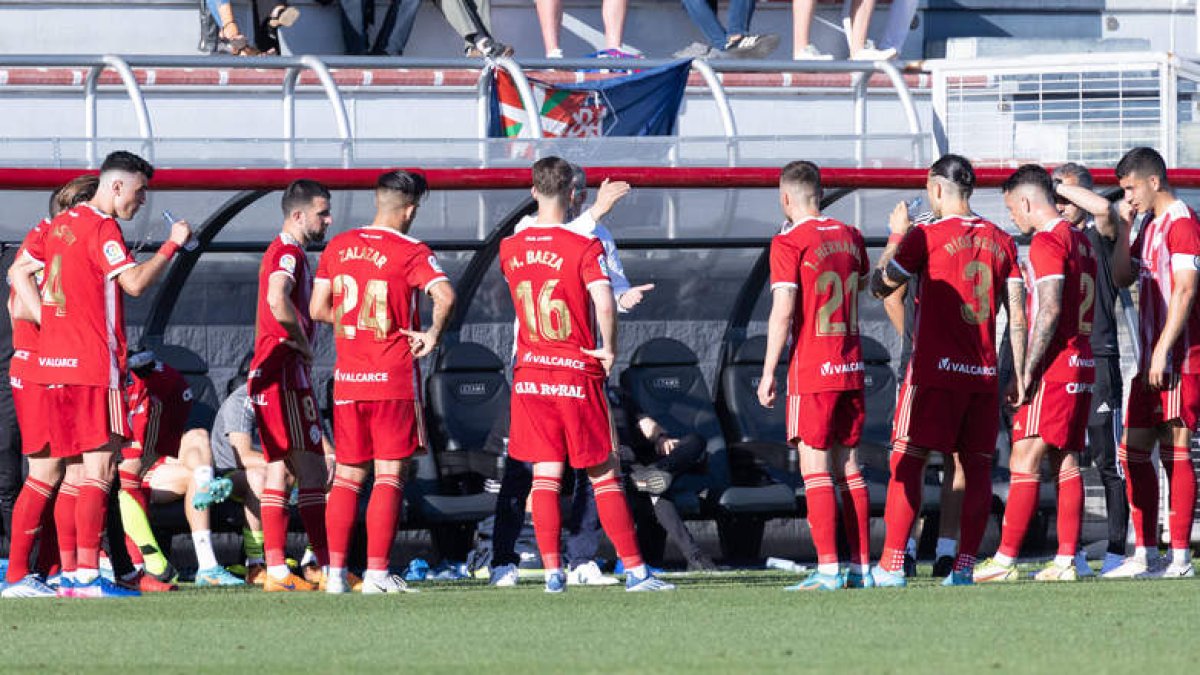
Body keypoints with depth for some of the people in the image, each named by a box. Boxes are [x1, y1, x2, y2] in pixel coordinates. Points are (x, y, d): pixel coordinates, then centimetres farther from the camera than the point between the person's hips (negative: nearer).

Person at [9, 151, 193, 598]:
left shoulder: (61, 225, 16)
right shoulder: (101, 229, -10)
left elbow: (19, 274, 21)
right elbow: (135, 282, -20)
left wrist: (50, 323, 12)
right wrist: (172, 246, -8)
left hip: (55, 362, 9)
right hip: (93, 364, -9)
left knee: (76, 473, 11)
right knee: (99, 469, -9)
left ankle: (68, 574, 9)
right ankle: (87, 575, -15)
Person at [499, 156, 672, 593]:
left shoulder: (510, 249, 3)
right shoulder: (584, 247, -12)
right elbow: (604, 303, -24)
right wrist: (609, 348, -9)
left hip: (530, 374, 3)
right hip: (579, 375, -3)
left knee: (545, 476, 4)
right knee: (604, 477, 3)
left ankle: (552, 572, -3)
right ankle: (634, 570, 4)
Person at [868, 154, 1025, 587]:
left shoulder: (926, 237, -6)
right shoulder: (1000, 241, 9)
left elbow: (880, 286, 1)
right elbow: (1017, 315, 7)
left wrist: (897, 235, 13)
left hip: (936, 371, -4)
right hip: (984, 373, 4)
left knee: (907, 462, -2)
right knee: (977, 466, 7)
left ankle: (892, 564, -8)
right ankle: (965, 564, 1)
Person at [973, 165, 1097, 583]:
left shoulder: (1047, 241, -12)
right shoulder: (1081, 241, 17)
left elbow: (1049, 311, -20)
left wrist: (1026, 371, -18)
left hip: (1054, 370, -9)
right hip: (1083, 366, 9)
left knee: (1025, 461, -9)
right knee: (1066, 462, 9)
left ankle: (1005, 560, -12)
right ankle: (1066, 561, 6)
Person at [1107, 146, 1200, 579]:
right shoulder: (1151, 227, 18)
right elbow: (1122, 277, 21)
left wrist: (1163, 350, -22)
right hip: (1152, 358, 10)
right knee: (1133, 449, 9)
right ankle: (1145, 554, 13)